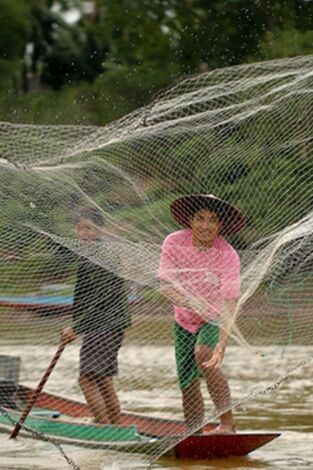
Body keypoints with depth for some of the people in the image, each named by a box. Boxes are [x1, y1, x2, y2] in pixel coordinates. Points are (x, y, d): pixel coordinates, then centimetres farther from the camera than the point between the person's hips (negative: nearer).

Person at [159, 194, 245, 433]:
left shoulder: (228, 256, -23)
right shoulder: (174, 243, -16)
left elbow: (229, 303, -28)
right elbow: (166, 285, -19)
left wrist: (222, 344, -41)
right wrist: (191, 303, -39)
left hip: (214, 320, -3)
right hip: (185, 321, 3)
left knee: (203, 355, -32)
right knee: (188, 385, 1)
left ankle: (227, 421, -25)